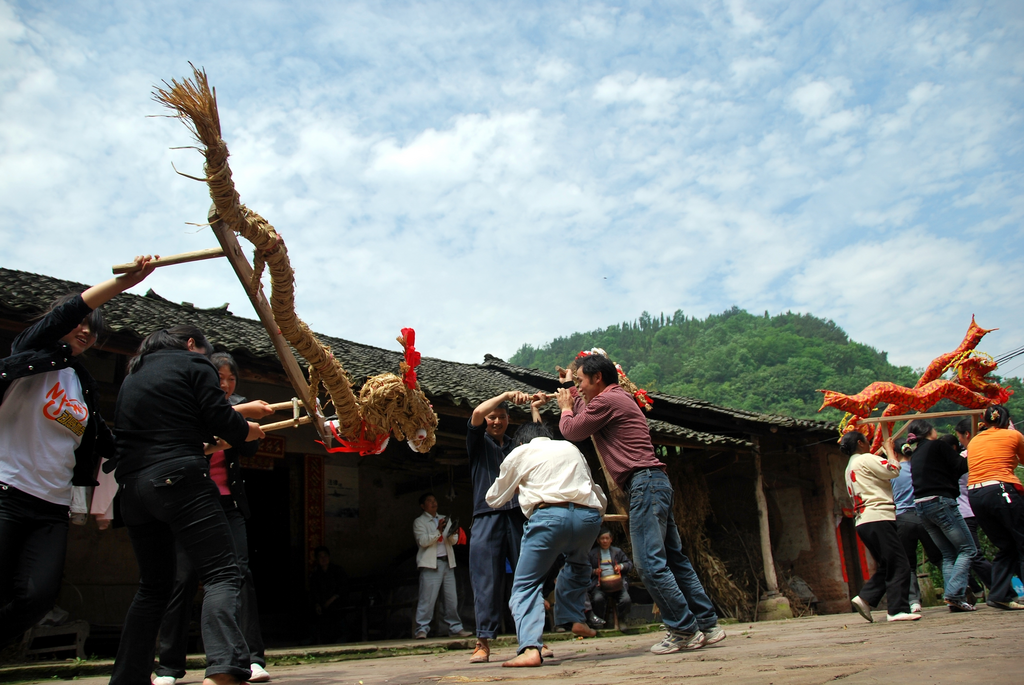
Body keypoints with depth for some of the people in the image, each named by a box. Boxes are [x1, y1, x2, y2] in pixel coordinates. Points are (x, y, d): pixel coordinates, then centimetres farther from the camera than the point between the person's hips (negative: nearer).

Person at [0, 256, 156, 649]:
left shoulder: (84, 387, 19)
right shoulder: (34, 355, 3)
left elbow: (108, 444, 26)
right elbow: (66, 313, -17)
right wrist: (123, 282, -29)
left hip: (53, 509, 6)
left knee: (38, 597, -9)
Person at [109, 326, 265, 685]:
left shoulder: (133, 375, 25)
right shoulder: (193, 364, 5)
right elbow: (222, 420, -5)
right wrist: (248, 430, 15)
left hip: (133, 486, 8)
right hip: (178, 479, -7)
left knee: (154, 585, 19)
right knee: (223, 574, -13)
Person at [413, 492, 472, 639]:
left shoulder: (444, 519, 21)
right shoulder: (419, 522, 6)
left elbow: (453, 541, 13)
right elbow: (422, 541, -9)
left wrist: (453, 534, -10)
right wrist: (438, 530, -20)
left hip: (448, 562, 5)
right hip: (431, 563, -5)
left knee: (452, 598, 5)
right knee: (427, 598, -11)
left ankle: (455, 627, 10)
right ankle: (422, 629, -9)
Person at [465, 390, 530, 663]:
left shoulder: (516, 446, 23)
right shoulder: (478, 442, 12)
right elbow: (477, 413, -5)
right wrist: (507, 394, -8)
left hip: (518, 515, 3)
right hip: (487, 516, -3)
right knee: (487, 581, -5)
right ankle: (483, 642, -2)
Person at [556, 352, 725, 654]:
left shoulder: (607, 400, -8)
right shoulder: (618, 398, 23)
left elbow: (572, 431, 2)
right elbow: (585, 411, 40)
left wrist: (565, 408, 20)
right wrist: (570, 391, 45)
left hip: (645, 482, -11)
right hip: (654, 483, 11)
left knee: (649, 562, -11)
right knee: (673, 558, 11)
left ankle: (684, 631, -7)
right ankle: (707, 624, 14)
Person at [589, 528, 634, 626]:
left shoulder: (617, 551, 20)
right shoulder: (592, 553, 14)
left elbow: (630, 564, 22)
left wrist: (621, 566, 1)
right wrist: (594, 571, -4)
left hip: (616, 583, 2)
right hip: (600, 584, -2)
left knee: (626, 600, -25)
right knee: (598, 599, -34)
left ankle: (621, 621, 5)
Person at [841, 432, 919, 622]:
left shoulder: (850, 467, 25)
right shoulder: (866, 459, -3)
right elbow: (894, 470, -10)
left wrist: (884, 452, 28)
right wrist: (889, 449, 6)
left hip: (863, 522, 10)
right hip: (877, 518, -10)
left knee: (885, 566, 13)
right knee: (899, 564, -7)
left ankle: (864, 598, 2)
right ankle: (898, 609, -9)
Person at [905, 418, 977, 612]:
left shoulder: (915, 455, 20)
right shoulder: (937, 446, -2)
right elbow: (961, 467, -4)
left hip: (921, 507, 8)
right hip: (941, 502, -8)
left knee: (948, 553, 13)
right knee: (967, 548, -2)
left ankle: (951, 597, 4)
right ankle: (955, 593, -15)